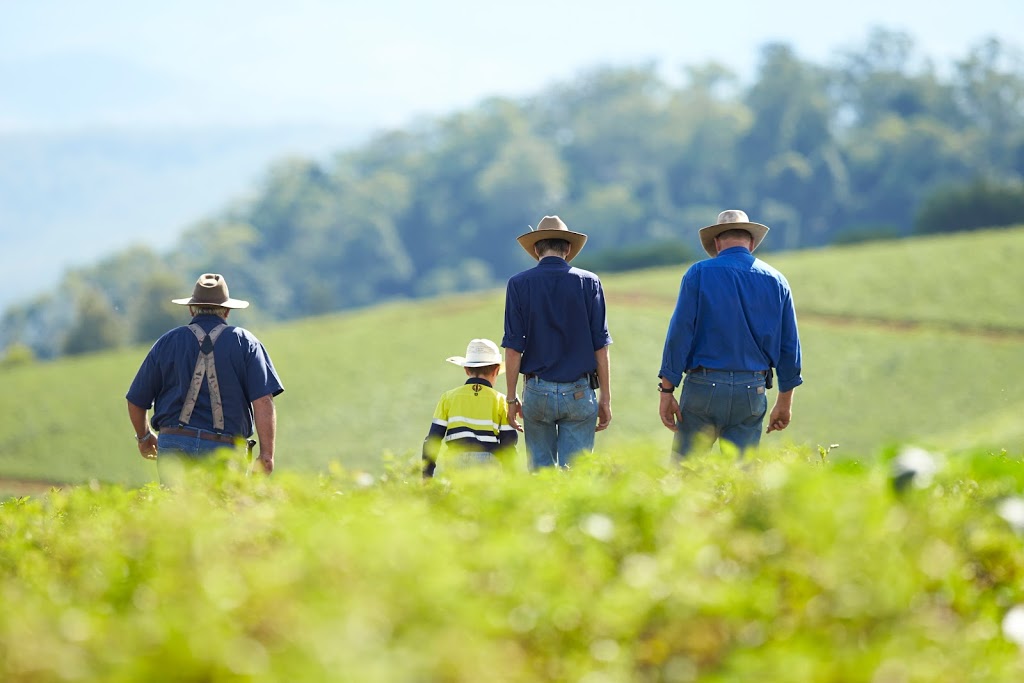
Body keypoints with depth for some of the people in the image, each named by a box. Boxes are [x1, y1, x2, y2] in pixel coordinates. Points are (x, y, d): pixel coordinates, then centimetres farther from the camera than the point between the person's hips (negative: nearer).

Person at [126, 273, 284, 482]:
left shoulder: (167, 343, 12)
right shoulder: (244, 342, 7)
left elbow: (136, 402, 15)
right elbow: (263, 401, -5)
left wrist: (144, 437, 33)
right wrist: (267, 454, -7)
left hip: (173, 444, 1)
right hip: (223, 449, -1)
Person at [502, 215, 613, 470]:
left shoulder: (519, 284, 0)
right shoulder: (588, 282, 1)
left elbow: (513, 348, -2)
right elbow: (600, 346, 0)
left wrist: (511, 398, 5)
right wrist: (606, 399, 5)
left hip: (537, 391, 0)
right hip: (580, 392, 0)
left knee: (540, 470, 8)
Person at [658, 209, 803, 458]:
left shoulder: (699, 273, -1)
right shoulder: (776, 281, 9)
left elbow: (679, 334, -7)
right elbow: (789, 346, 9)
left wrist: (667, 390, -5)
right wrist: (784, 401, 17)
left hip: (704, 385, -3)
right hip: (752, 391, 3)